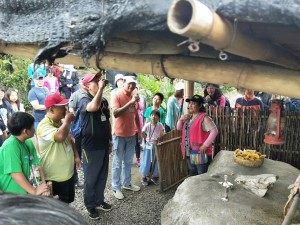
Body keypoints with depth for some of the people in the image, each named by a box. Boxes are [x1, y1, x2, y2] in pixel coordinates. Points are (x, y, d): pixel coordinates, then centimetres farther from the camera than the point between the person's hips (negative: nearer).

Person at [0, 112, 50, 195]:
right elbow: (15, 173, -27)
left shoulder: (28, 143, 3)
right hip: (12, 194, -7)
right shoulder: (10, 146, -23)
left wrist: (43, 184, -9)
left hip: (26, 191, 8)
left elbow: (36, 165, 3)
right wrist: (34, 191, -23)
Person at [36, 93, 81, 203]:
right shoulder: (44, 125, -25)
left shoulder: (61, 122, 3)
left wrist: (76, 156, 12)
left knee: (67, 201, 24)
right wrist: (68, 120, -29)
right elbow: (60, 136, -44)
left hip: (68, 172, 8)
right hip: (55, 176, -8)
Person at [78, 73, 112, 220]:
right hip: (91, 147, -7)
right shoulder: (84, 100, -13)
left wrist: (110, 140, 17)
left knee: (102, 176, 18)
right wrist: (101, 88, -31)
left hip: (103, 145, 7)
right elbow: (93, 107, -39)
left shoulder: (104, 101, 8)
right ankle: (90, 206, 24)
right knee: (91, 177, 7)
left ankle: (99, 201, 35)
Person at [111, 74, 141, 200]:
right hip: (119, 134, -6)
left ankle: (127, 183, 30)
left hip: (131, 134, 6)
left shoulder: (134, 97, 8)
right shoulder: (116, 96, -11)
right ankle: (116, 188, 14)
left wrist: (139, 130, 15)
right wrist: (130, 103, -30)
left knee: (128, 161, 16)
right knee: (118, 162, 3)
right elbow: (115, 113, -24)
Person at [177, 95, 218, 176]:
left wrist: (206, 145, -24)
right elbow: (179, 128, 19)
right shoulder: (189, 117, 12)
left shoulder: (204, 118, -14)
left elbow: (214, 131, -22)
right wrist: (181, 119, 0)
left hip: (201, 153, -8)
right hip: (189, 153, 8)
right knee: (192, 176, 21)